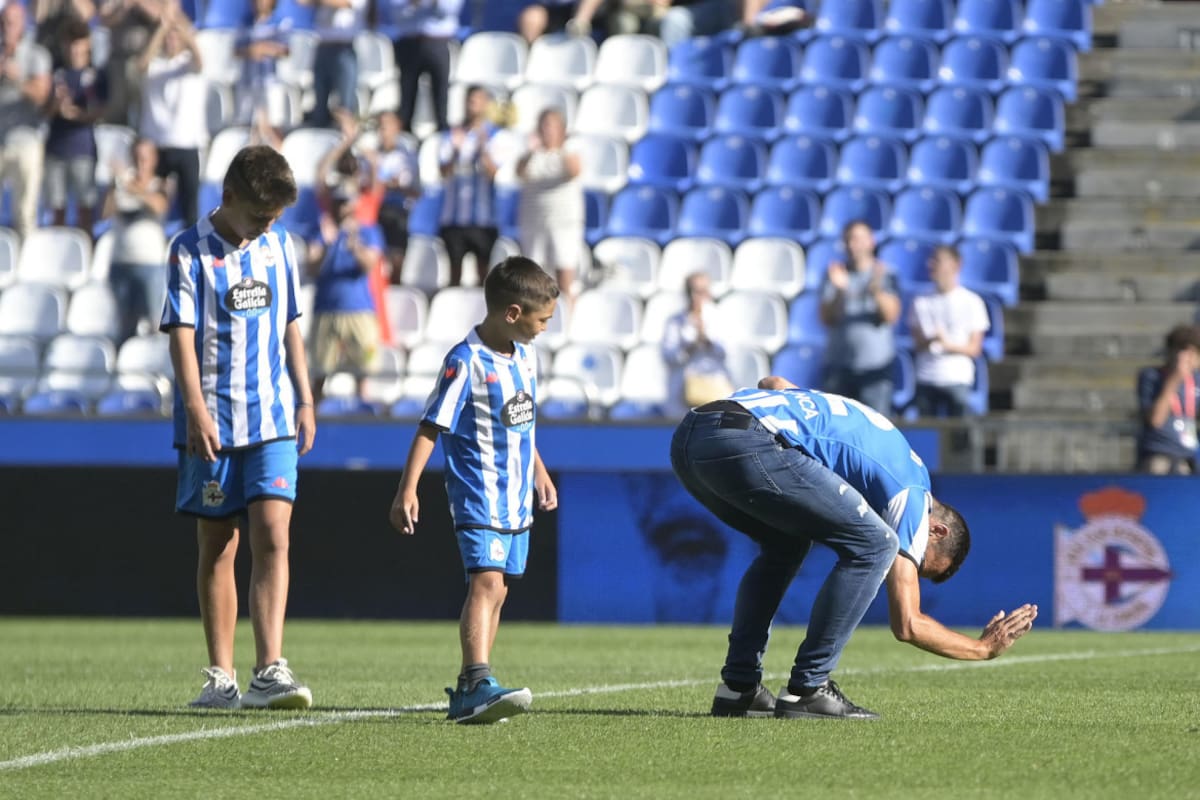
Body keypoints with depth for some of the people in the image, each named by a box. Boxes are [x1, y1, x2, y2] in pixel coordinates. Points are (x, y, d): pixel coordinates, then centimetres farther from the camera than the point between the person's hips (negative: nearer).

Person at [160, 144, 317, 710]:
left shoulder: (278, 246, 9)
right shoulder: (191, 252, -5)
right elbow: (182, 336, -10)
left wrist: (304, 401, 15)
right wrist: (197, 412, -18)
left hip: (273, 421, 3)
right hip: (213, 424, -3)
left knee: (272, 537, -11)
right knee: (217, 548, 4)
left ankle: (270, 671, -17)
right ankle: (220, 678, 12)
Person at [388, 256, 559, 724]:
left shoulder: (525, 357, 10)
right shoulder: (466, 363, -15)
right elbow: (431, 427, -16)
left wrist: (539, 473, 36)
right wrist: (407, 491, -21)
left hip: (516, 501, 8)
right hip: (478, 497, -8)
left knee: (495, 591, 10)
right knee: (486, 581, -22)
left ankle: (468, 694, 16)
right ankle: (478, 683, -34)